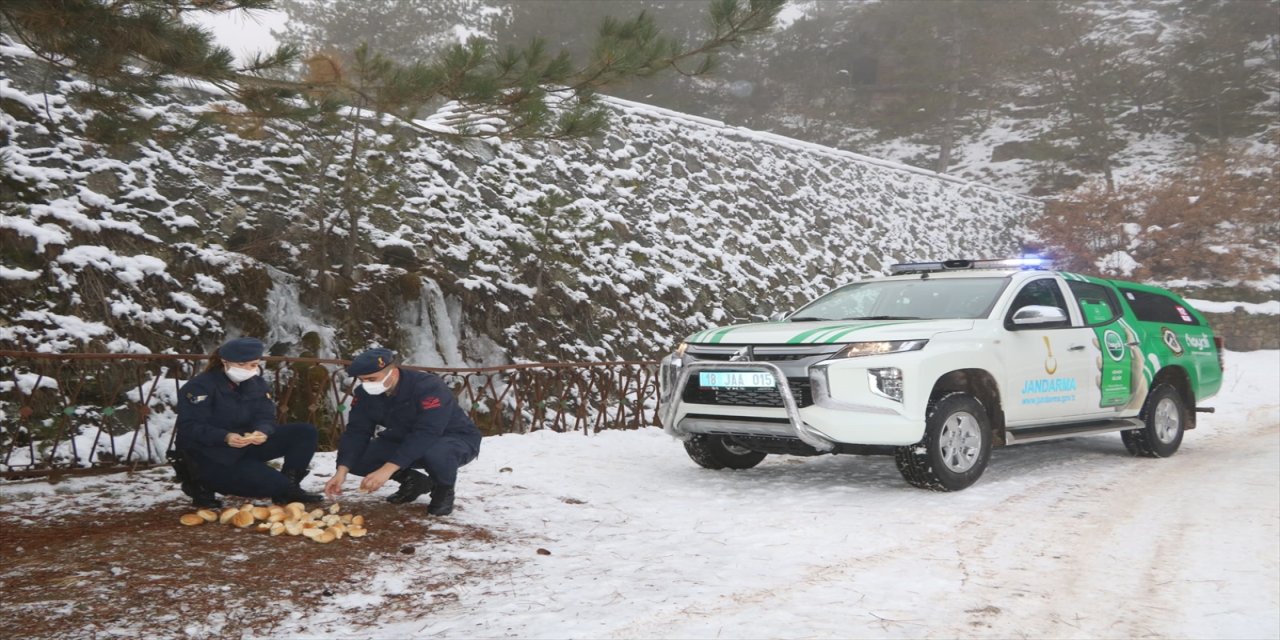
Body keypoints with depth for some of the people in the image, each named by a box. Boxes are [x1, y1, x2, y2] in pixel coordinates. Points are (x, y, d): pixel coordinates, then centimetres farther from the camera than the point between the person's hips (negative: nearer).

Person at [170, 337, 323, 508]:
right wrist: (225, 437, -39)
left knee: (305, 432, -7)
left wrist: (262, 432, -30)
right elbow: (189, 427, -23)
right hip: (210, 456, -7)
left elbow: (265, 418, -5)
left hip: (246, 446, 7)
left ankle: (288, 487, 3)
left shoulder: (257, 383, 5)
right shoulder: (199, 386, -16)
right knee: (274, 484, -22)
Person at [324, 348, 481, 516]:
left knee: (436, 452, -42)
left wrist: (387, 469, -47)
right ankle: (413, 482, 9)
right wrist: (342, 471, -28)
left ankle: (444, 490, -7)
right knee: (356, 459, -13)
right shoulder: (365, 393, -11)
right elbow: (356, 432, -12)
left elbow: (426, 435, -41)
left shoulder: (429, 387, -33)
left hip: (457, 440, -6)